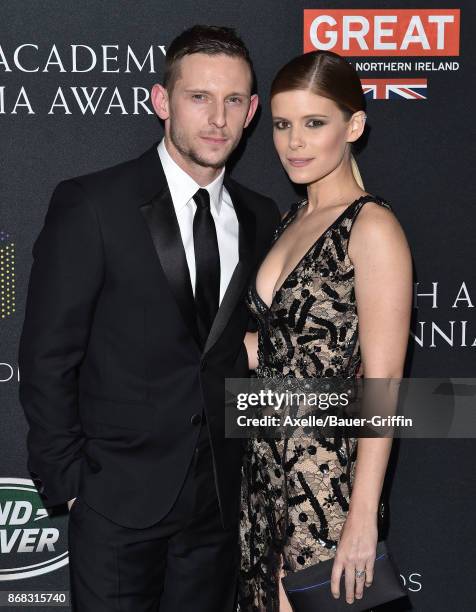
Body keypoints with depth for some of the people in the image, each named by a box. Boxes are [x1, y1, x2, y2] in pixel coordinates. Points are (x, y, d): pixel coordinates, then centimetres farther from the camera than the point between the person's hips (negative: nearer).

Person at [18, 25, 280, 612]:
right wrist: (68, 480, -9)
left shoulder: (260, 218, 4)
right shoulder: (90, 204, -10)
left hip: (222, 497, 4)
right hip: (119, 497, -4)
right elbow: (47, 357, -9)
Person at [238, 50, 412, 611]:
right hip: (267, 464, 7)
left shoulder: (372, 227, -14)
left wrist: (363, 518, -18)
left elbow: (382, 386, -17)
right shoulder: (292, 220, 10)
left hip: (329, 480, -7)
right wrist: (245, 346, -1)